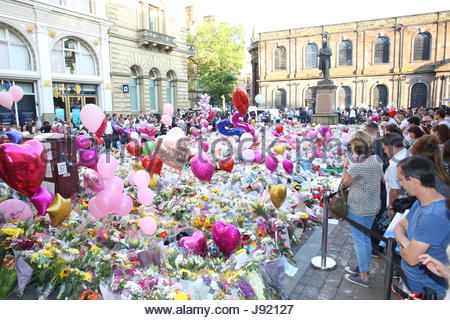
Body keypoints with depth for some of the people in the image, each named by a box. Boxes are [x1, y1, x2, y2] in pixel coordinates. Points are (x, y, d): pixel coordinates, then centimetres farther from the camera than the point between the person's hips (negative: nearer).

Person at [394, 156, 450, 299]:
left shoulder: (433, 216, -33)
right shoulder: (420, 203, -2)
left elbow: (411, 258, -29)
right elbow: (400, 226, 6)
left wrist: (402, 244, -7)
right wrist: (405, 242, -16)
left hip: (424, 288, -8)